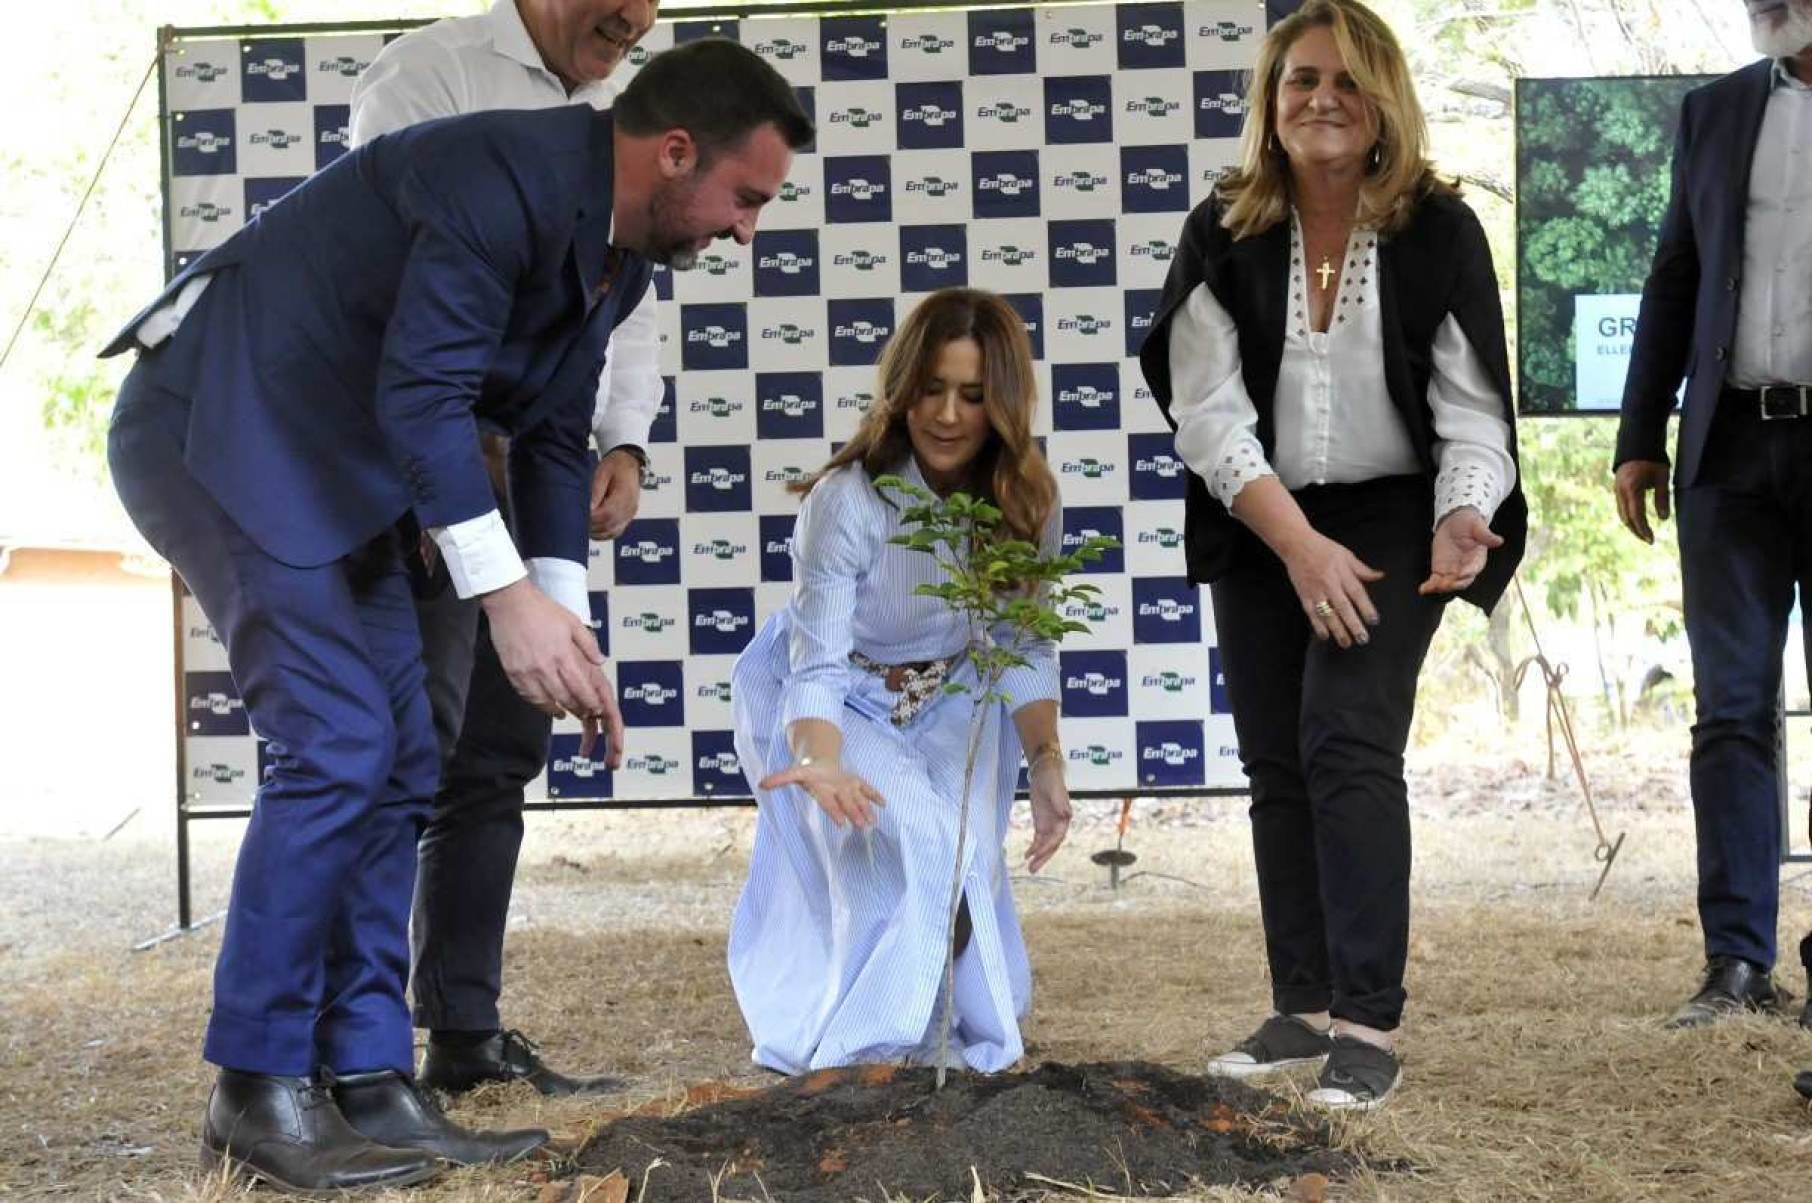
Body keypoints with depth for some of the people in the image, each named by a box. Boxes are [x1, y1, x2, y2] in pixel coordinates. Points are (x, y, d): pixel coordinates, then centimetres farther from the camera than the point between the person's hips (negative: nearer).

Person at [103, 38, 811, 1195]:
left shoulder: (618, 254, 7)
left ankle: (369, 1082, 9)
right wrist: (509, 595, -30)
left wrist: (570, 631, 4)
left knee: (399, 769, 5)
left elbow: (553, 437, 13)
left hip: (332, 468, 10)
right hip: (222, 431, -10)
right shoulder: (508, 177, -23)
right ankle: (257, 1090, -7)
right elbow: (420, 392, -29)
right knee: (336, 744, -16)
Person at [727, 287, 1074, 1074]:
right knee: (910, 840, -27)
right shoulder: (847, 499, -30)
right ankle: (875, 1039, -11)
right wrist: (822, 765, -53)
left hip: (945, 707, 4)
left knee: (963, 857, -15)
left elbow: (1024, 653, -11)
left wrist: (1045, 760, -29)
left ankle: (965, 1029, 11)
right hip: (832, 709, -4)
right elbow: (817, 663, -33)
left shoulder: (1024, 504, -15)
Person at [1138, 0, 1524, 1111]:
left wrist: (1460, 522, -29)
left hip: (1391, 518, -3)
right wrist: (1298, 547, -19)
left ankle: (1370, 1025, -15)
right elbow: (1209, 410, -11)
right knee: (1276, 762, 7)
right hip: (1261, 527, 4)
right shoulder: (1224, 236, -5)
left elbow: (1471, 412, -9)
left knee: (1347, 741, -17)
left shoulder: (1439, 233, -9)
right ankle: (1305, 1008, 19)